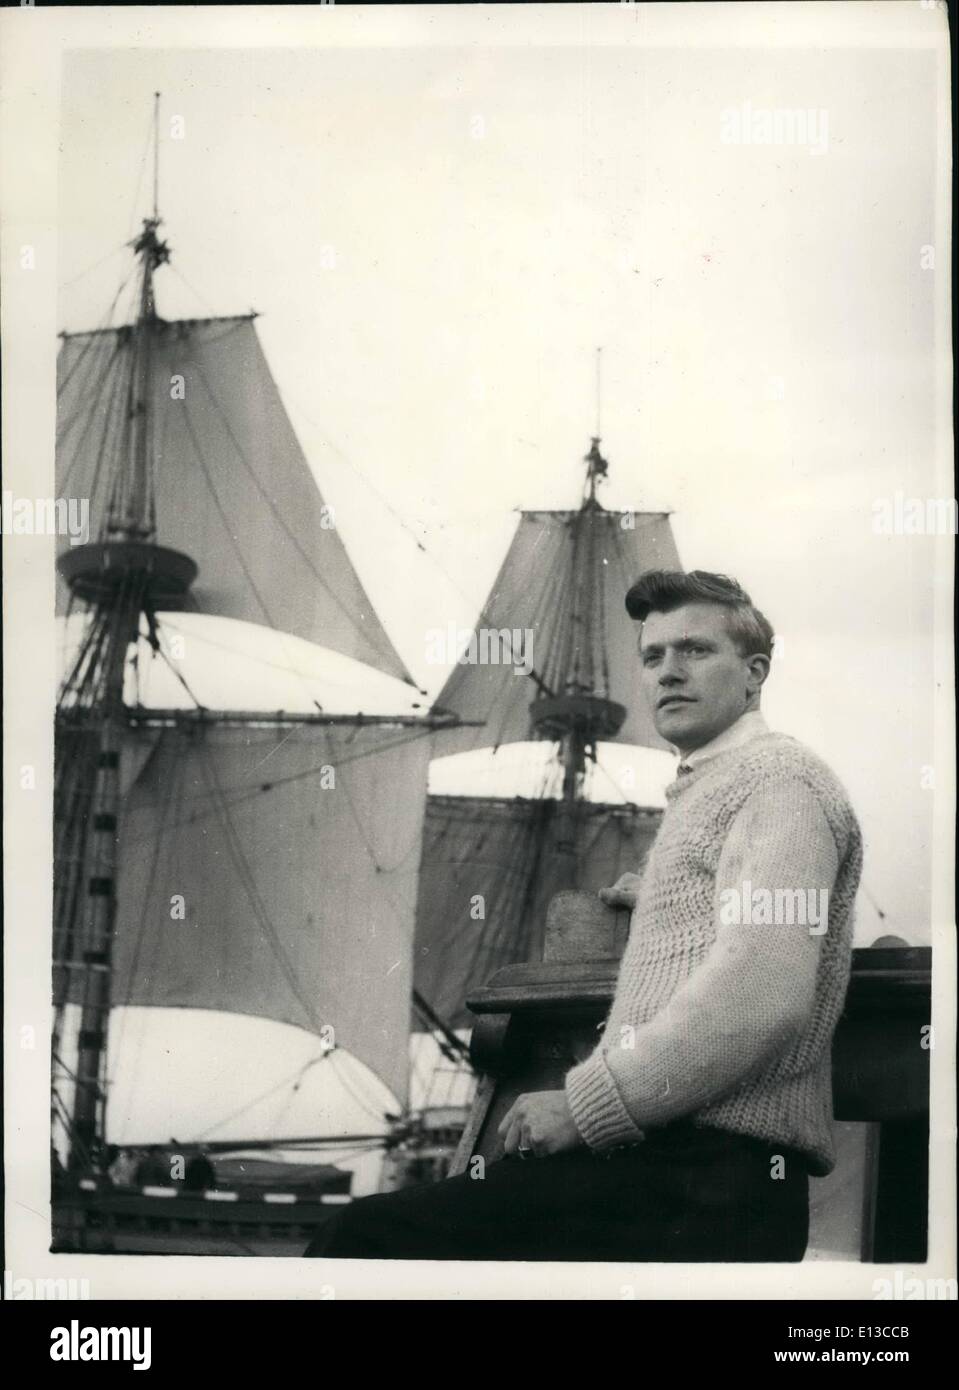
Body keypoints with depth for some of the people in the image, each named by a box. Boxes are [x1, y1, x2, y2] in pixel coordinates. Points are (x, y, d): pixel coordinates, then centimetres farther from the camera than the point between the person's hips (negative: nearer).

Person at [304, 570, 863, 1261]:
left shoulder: (776, 772, -3)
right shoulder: (704, 790, 28)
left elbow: (762, 995, -19)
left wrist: (584, 1106, -15)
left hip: (708, 1183, -10)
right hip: (663, 1158, 10)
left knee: (363, 1236, -22)